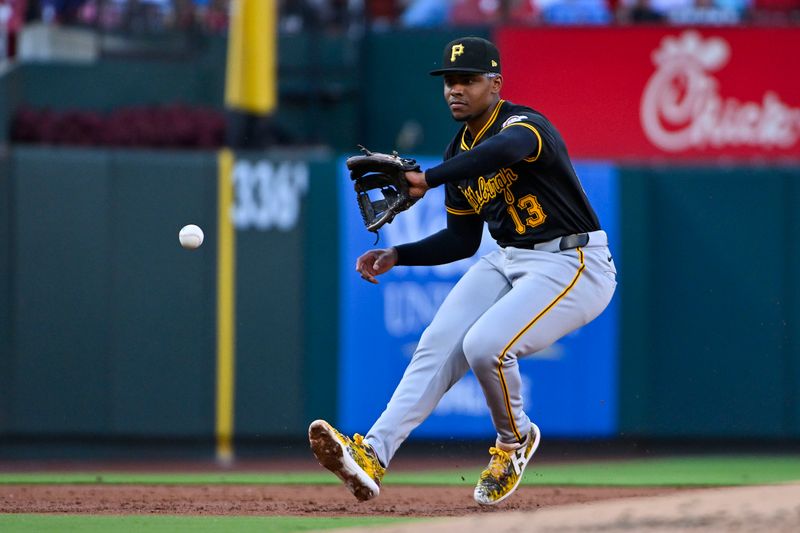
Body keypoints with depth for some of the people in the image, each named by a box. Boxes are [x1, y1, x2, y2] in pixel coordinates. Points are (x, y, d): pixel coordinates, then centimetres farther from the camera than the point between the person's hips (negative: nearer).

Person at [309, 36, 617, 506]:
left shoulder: (524, 123, -17)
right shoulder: (459, 152, 9)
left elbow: (506, 149, -45)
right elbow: (463, 239, 19)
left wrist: (427, 180, -55)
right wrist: (397, 255, 4)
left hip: (573, 263, -8)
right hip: (508, 260, 8)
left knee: (485, 345, -26)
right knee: (438, 345, -13)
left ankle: (514, 440, 3)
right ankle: (373, 456, -24)